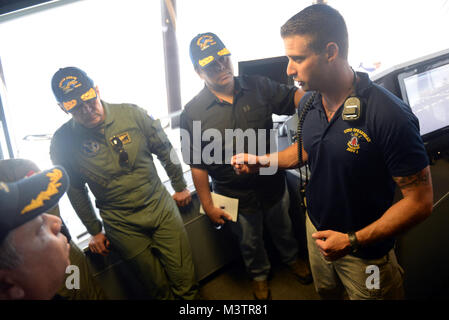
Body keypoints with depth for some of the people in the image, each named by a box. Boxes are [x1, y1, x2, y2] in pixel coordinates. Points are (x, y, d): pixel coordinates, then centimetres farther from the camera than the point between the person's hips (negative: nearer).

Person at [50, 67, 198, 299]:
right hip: (122, 227, -1)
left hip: (162, 208, 1)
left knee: (185, 282, 10)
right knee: (158, 288, 11)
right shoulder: (63, 142, -9)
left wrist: (180, 187, 13)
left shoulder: (131, 114, -10)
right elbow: (75, 190, 5)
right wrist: (94, 231, 11)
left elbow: (165, 151, 4)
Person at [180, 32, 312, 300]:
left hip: (273, 184, 2)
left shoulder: (258, 87, -10)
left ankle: (293, 258, 61)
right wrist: (208, 205, -7)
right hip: (236, 197, -2)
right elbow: (197, 164, -11)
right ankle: (259, 274, 55)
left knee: (282, 228, 29)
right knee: (250, 242, 24)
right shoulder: (193, 113, -16)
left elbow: (294, 98, -5)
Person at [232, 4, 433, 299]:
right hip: (317, 227, 6)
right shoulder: (309, 103, -8)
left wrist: (353, 241, -25)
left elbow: (420, 201, -24)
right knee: (326, 292, 30)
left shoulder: (391, 117, -30)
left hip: (365, 252, -6)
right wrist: (260, 161, -1)